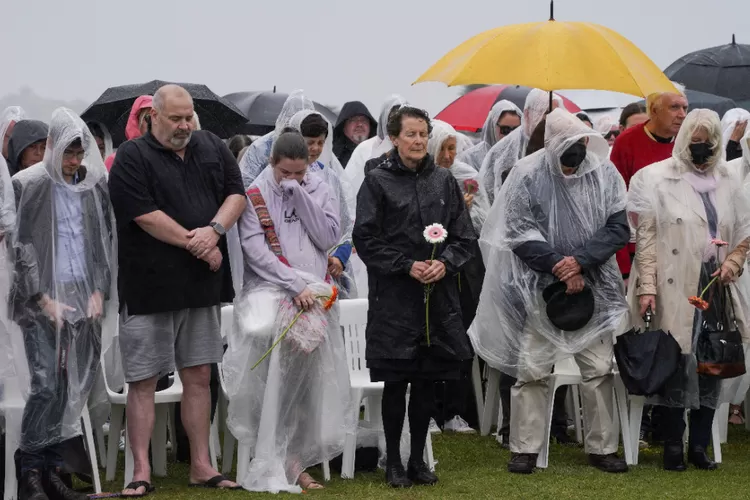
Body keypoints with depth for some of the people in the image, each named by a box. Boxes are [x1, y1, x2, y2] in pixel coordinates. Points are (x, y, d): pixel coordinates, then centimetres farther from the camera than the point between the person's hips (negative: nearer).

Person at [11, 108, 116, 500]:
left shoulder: (95, 185, 9)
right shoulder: (28, 184, -2)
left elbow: (105, 242, 13)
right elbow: (21, 246, -4)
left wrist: (99, 291, 2)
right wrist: (43, 298, -9)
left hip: (85, 297, 4)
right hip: (44, 299, -4)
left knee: (75, 387, 2)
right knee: (46, 385, -11)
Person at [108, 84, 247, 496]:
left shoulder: (212, 148, 10)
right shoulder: (132, 158, -7)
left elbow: (236, 194, 6)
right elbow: (145, 215, -15)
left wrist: (214, 230, -13)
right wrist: (194, 243, -12)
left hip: (202, 284, 5)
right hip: (149, 287, -5)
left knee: (199, 376, 10)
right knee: (143, 381, -1)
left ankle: (201, 465, 17)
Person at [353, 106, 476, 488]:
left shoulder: (444, 181, 8)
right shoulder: (378, 182, -2)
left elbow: (464, 236, 10)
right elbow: (366, 238, -6)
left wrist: (445, 263, -9)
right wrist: (408, 266, -14)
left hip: (439, 296, 3)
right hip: (394, 298, -3)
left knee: (427, 381, 7)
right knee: (396, 382, 0)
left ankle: (418, 459, 18)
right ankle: (393, 462, 10)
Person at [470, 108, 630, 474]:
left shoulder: (604, 173, -3)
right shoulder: (528, 175, -8)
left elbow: (618, 227, -4)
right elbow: (520, 232, -8)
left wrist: (581, 261, -15)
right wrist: (559, 266, -14)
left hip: (593, 287, 2)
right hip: (541, 288, -2)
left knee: (599, 369, 6)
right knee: (531, 371, 2)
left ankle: (601, 447, 18)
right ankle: (524, 449, 12)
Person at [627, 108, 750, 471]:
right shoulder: (657, 179, -2)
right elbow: (645, 236, -6)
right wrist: (647, 287, -13)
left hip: (715, 288, 4)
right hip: (675, 290, -4)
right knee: (676, 362, -5)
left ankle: (699, 444, 12)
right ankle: (673, 446, 4)